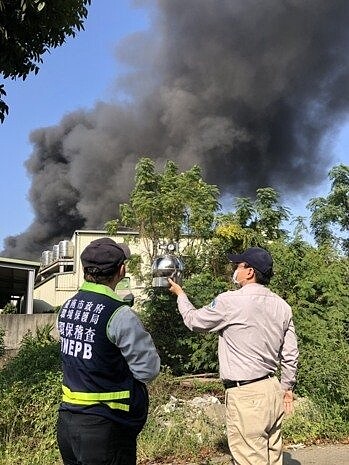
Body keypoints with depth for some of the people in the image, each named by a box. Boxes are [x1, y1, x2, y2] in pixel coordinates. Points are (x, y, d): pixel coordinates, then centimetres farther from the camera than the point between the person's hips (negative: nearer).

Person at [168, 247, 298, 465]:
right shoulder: (282, 306, 4)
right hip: (272, 389, 8)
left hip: (246, 395, -7)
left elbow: (194, 320, 1)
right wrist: (287, 387, 22)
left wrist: (180, 294, 18)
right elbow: (290, 354, 8)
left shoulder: (230, 301, -15)